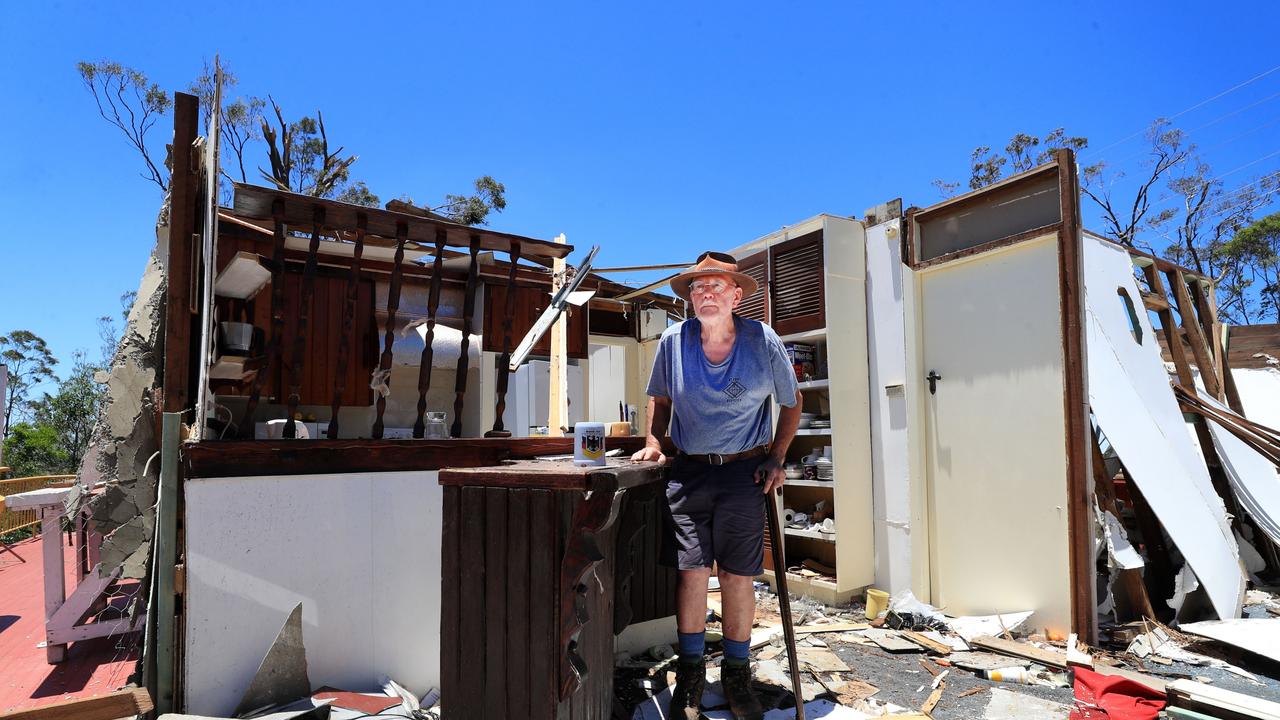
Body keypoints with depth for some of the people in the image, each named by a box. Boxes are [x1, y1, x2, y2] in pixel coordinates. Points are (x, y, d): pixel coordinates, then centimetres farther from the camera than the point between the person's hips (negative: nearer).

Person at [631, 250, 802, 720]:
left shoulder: (763, 342, -5)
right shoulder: (674, 341, -2)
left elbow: (791, 403, 8)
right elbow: (660, 398, 14)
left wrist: (776, 458, 2)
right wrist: (654, 442, 1)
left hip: (744, 472, -1)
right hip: (688, 472, 1)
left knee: (738, 577, 4)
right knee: (691, 572, 1)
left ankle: (737, 674, 23)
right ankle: (691, 674, 19)